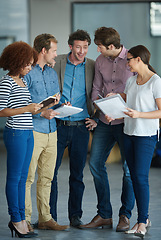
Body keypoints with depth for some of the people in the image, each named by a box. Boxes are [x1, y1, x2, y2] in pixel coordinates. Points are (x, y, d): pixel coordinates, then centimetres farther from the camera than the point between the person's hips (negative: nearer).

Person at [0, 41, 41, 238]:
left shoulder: (23, 80, 15)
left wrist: (39, 108, 9)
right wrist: (26, 109, -18)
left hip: (27, 132, 9)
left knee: (22, 177, 11)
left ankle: (20, 219, 16)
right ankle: (16, 220, 4)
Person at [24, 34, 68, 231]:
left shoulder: (52, 73, 18)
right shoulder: (27, 73, -8)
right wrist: (41, 112, -20)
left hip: (51, 131, 8)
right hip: (33, 131, -7)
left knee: (46, 177, 10)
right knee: (27, 177, -6)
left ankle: (45, 218, 15)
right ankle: (25, 220, 0)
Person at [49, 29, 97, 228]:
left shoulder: (92, 66, 5)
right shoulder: (56, 63, 1)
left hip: (81, 127, 1)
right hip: (58, 125, -1)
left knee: (77, 174, 6)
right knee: (51, 171, -1)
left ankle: (75, 216, 16)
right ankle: (50, 216, 8)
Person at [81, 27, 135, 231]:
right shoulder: (100, 61, 7)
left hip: (126, 122, -6)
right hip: (105, 121, 6)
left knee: (129, 169, -2)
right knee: (95, 163, 3)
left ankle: (125, 216, 13)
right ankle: (104, 215, 13)